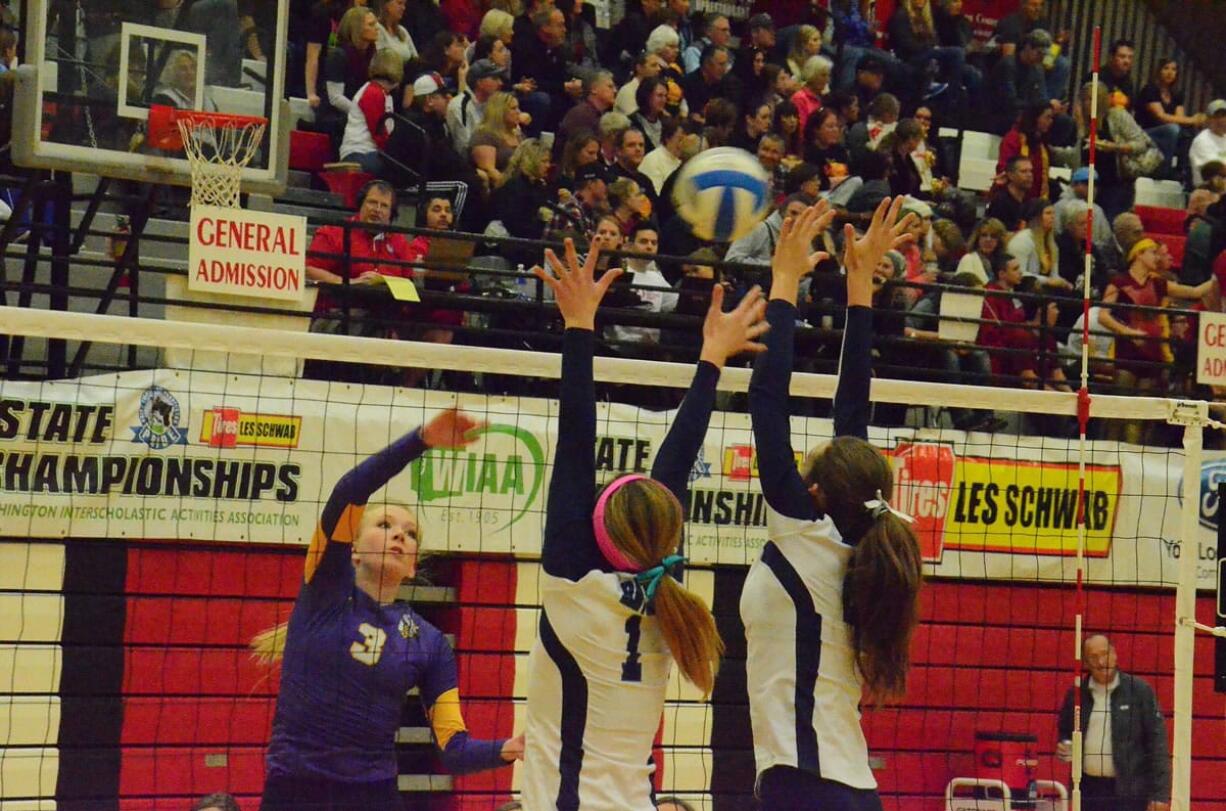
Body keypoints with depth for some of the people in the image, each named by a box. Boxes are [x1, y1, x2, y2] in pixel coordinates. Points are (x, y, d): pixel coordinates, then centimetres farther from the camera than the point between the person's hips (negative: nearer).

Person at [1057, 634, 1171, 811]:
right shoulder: (1076, 694, 7)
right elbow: (1064, 732, 23)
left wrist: (1160, 793, -12)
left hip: (1128, 791, -4)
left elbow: (1156, 741, -6)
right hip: (1088, 789, 4)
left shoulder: (1140, 691, -4)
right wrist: (1064, 749, -1)